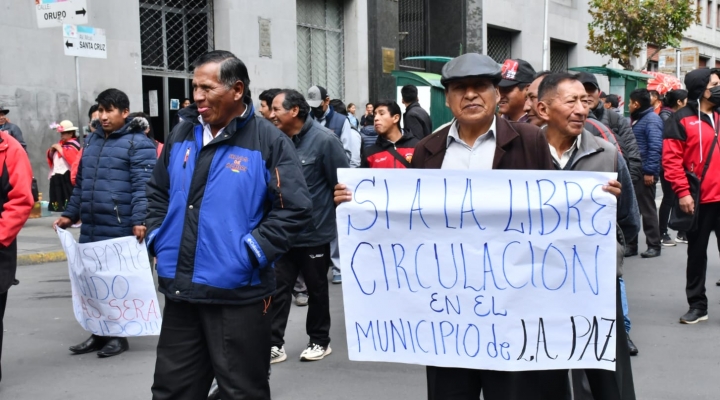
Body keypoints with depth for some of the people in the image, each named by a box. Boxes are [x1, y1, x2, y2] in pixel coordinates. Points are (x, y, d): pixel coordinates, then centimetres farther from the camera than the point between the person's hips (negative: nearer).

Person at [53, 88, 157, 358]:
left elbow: (142, 186, -16)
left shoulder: (137, 143, -7)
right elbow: (81, 183, 23)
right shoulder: (92, 140, 17)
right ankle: (99, 333, 23)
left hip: (120, 230, -7)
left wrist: (139, 221, -24)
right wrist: (70, 215, 20)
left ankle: (118, 335, 14)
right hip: (90, 230, 7)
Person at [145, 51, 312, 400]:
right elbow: (157, 193, 22)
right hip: (181, 290, 6)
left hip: (238, 294, -5)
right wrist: (157, 239, 8)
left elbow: (295, 209, -12)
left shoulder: (268, 141, -8)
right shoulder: (183, 134, 9)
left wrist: (251, 253, -17)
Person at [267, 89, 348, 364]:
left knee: (317, 289, 12)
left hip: (315, 232, -4)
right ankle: (274, 344, 8)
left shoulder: (324, 140, -15)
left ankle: (320, 341, 27)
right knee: (277, 288, 2)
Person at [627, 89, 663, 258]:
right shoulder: (638, 119, 17)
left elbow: (655, 147, -21)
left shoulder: (651, 119, -12)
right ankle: (631, 244, 18)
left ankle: (654, 246, 6)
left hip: (644, 173, -9)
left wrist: (649, 171, -24)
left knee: (647, 209, -2)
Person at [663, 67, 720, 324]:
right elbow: (671, 160, -10)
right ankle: (697, 305, 17)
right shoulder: (683, 119, -5)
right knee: (697, 253, 8)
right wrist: (683, 192, -16)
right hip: (699, 200, -4)